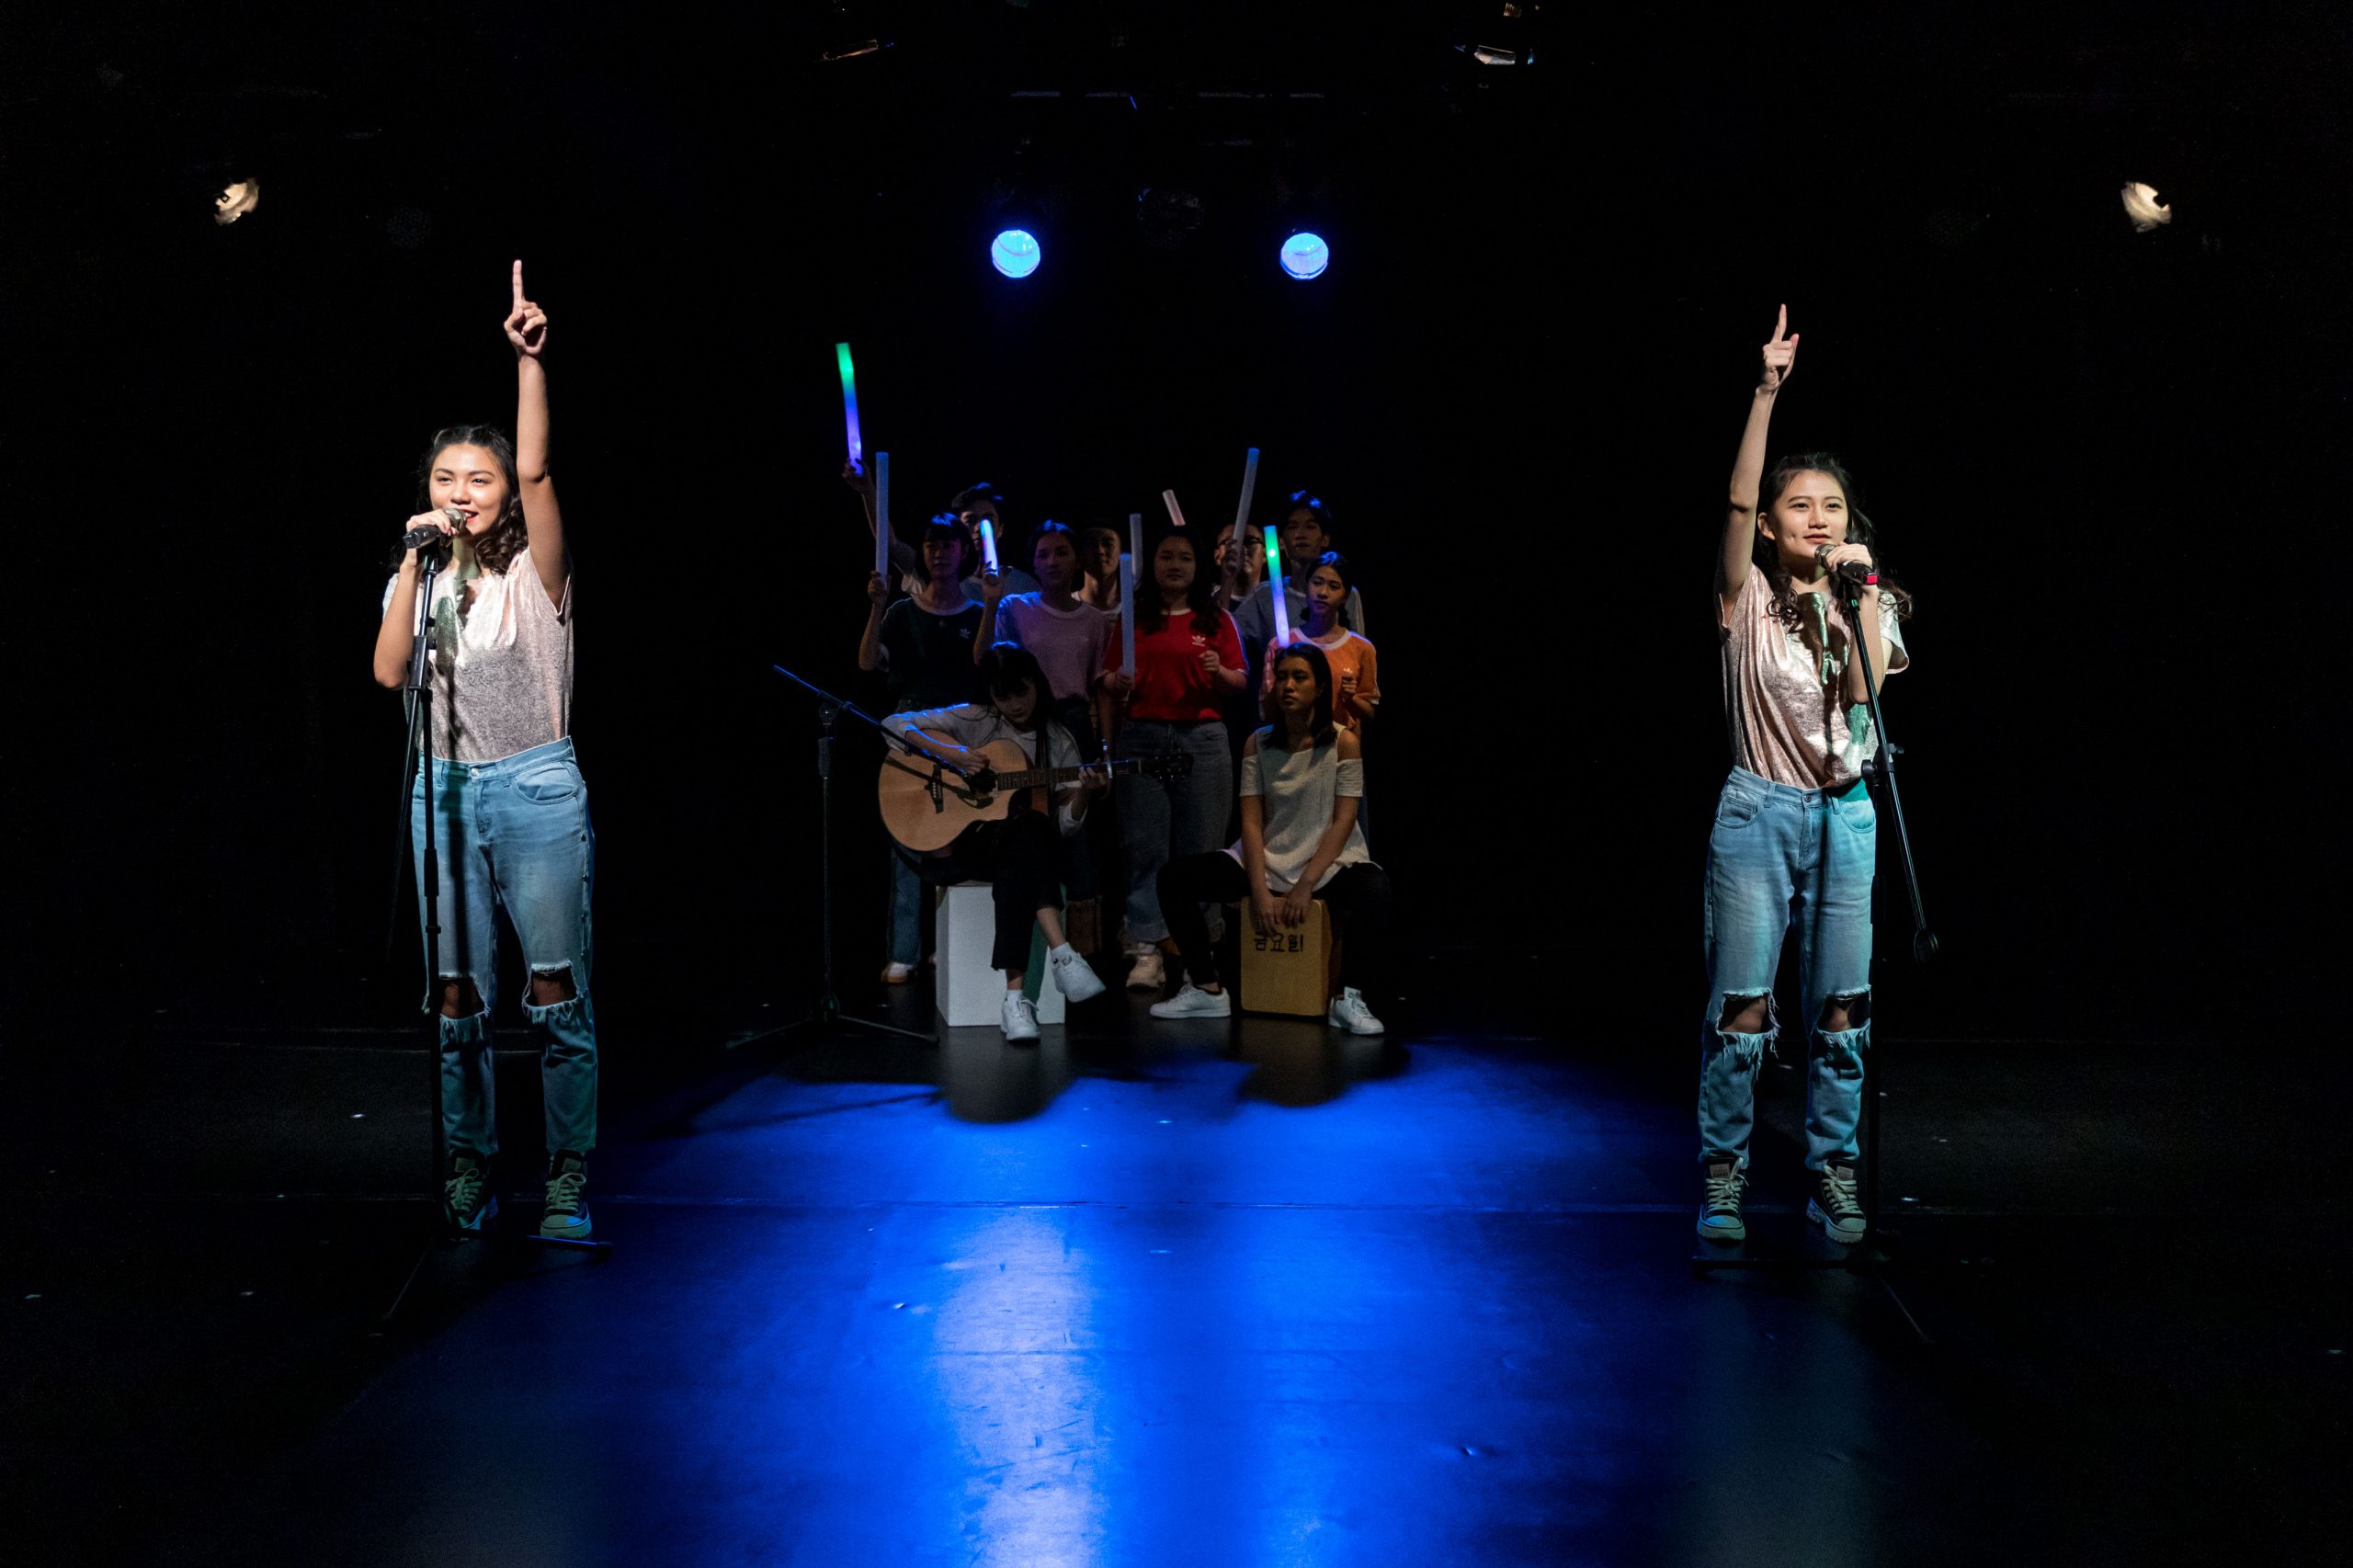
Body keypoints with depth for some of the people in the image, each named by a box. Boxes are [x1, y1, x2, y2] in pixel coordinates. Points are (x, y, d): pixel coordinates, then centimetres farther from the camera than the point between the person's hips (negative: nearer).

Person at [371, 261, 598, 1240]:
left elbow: (537, 470, -17)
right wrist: (416, 564, -10)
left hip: (538, 790, -4)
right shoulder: (417, 580, 11)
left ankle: (568, 1177, 3)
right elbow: (388, 671, -6)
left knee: (556, 993, -5)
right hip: (446, 793, 4)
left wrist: (529, 361, -26)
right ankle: (469, 1169, 16)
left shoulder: (533, 573, 0)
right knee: (457, 996, 6)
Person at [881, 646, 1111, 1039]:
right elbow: (893, 723, -2)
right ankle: (1061, 952, -44)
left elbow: (1064, 825, 3)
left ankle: (1015, 992, -41)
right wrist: (947, 752, -15)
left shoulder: (1058, 741, 6)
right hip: (961, 845, -2)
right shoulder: (974, 720, 1)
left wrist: (1084, 794, -19)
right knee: (1028, 830, -35)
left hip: (1025, 851, 2)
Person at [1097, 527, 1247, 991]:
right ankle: (1147, 951, -4)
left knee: (1200, 849, -1)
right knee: (1146, 847, -4)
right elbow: (1109, 685, 13)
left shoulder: (1216, 620, 11)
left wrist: (1219, 672, -10)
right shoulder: (1132, 618, 12)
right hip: (1142, 736, 0)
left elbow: (1240, 683, 10)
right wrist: (1116, 682, -8)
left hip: (1203, 738, 0)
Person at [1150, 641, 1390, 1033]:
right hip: (1268, 861, 4)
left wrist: (1306, 886, -18)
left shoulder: (1344, 744, -5)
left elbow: (1343, 821, -10)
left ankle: (1349, 999, -27)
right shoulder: (1258, 744, 4)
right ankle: (1206, 991, -7)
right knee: (1174, 877, -12)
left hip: (1329, 862, -4)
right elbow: (1252, 821, -1)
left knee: (1373, 888, -38)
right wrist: (1260, 892, -13)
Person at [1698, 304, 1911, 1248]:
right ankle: (1722, 1175, 7)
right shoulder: (1748, 597, 3)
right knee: (1741, 1006, -4)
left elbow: (1864, 693, -7)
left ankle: (1833, 1174, 15)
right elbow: (1737, 501, -13)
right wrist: (1766, 393, -19)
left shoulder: (1870, 602, 10)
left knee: (1841, 1008, 4)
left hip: (1846, 817, 3)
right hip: (1759, 813, -2)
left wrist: (1861, 596, -13)